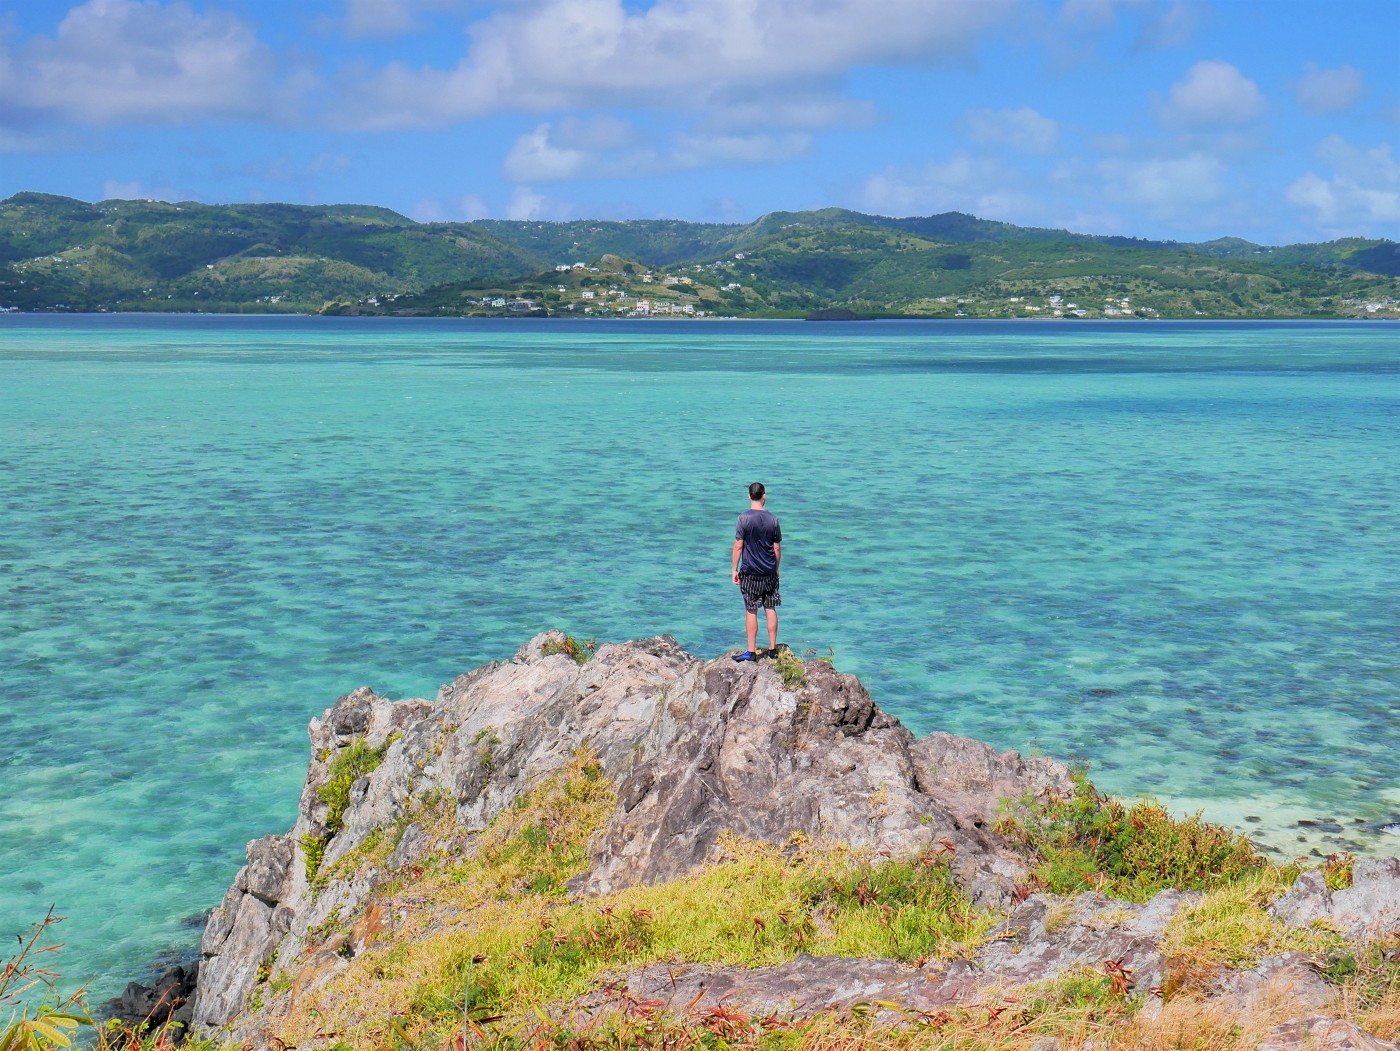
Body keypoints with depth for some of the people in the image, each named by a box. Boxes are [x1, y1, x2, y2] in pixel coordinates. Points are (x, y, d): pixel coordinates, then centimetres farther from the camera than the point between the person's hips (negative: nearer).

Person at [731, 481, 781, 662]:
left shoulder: (744, 518, -9)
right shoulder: (772, 519, 1)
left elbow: (738, 546, -8)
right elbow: (777, 548, 6)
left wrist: (734, 569, 0)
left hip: (750, 572, -3)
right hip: (769, 572, 3)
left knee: (751, 612, -1)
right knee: (771, 609, 10)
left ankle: (751, 651, 0)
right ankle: (772, 648, 15)